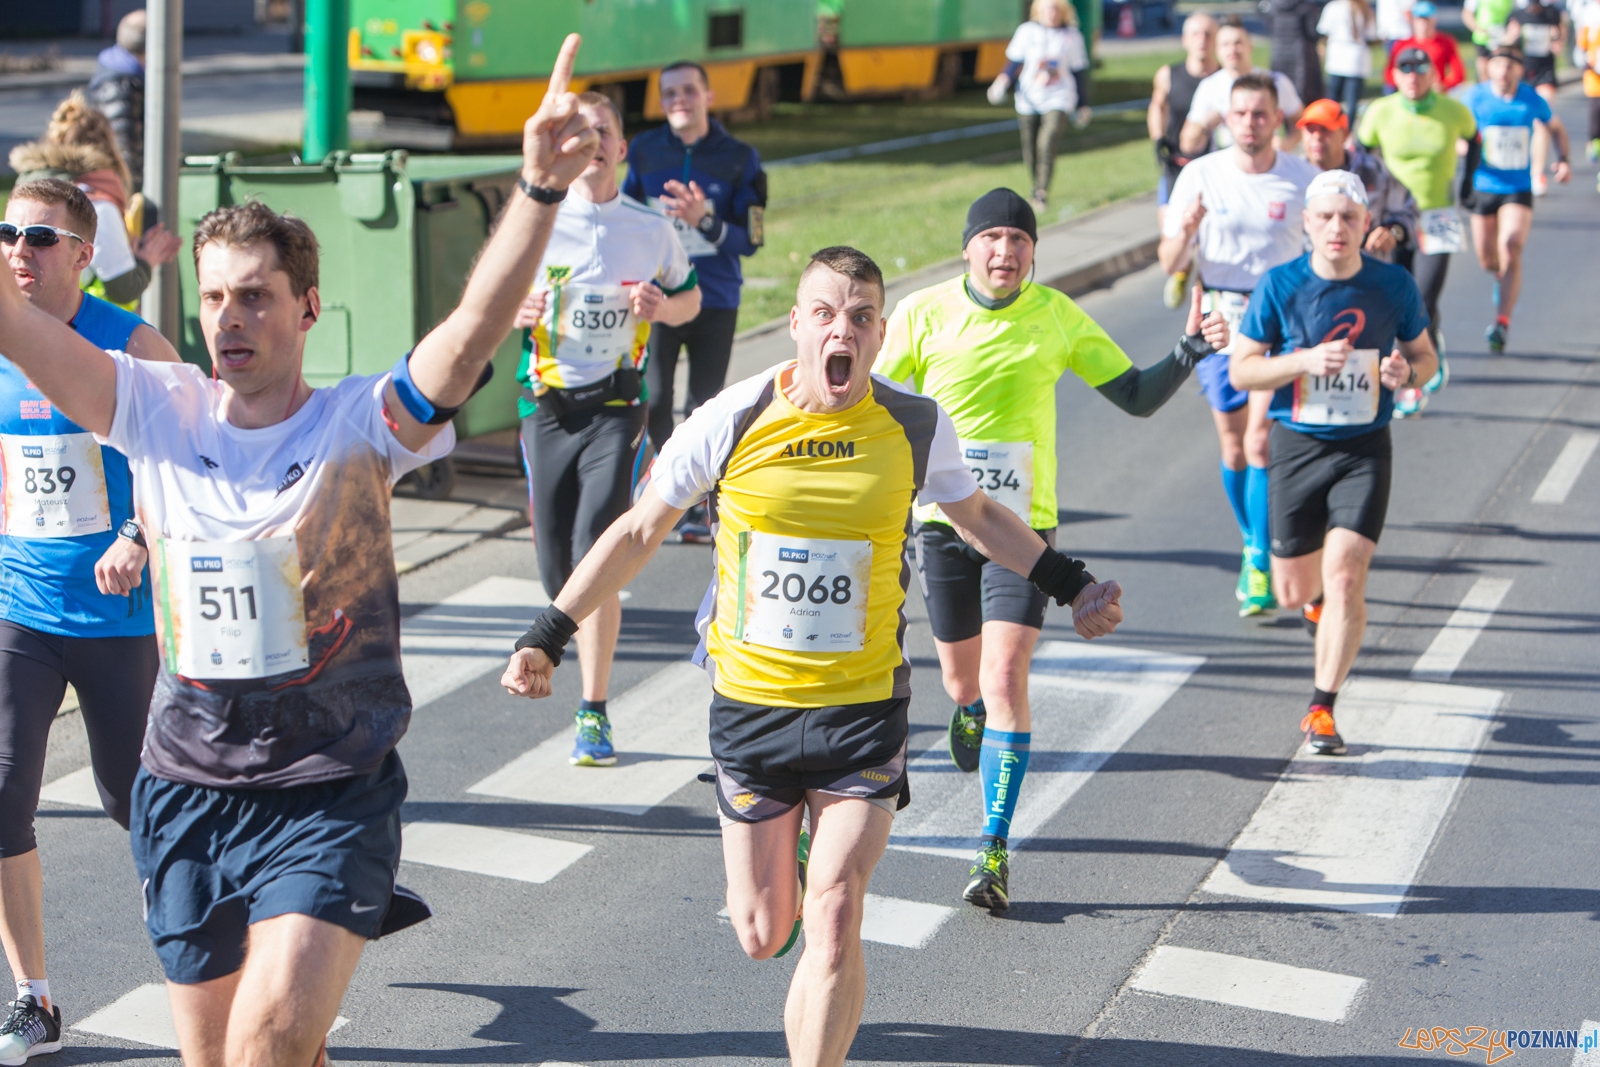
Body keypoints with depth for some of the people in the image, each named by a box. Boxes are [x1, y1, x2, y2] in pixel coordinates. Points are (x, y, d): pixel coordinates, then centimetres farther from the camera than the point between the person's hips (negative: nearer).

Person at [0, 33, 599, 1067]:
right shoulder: (158, 411, 0)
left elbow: (479, 326, -24)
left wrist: (542, 187, -38)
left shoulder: (359, 423, -9)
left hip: (333, 793, -4)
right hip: (187, 787, 4)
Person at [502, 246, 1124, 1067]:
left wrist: (1069, 585, 11)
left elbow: (978, 516, 16)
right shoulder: (732, 421, -9)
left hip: (865, 709, 0)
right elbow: (640, 531, 3)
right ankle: (782, 867, 46)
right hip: (750, 702, 0)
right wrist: (547, 637, -1)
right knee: (762, 935, 9)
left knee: (832, 926, -10)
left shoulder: (915, 427, -6)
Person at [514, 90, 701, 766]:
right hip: (547, 401, 2)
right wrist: (516, 312, -12)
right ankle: (592, 668, 33)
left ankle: (593, 714, -7)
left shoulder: (651, 228, 4)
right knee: (555, 562, 4)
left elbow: (691, 298, 18)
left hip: (616, 404, -2)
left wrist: (663, 306, -5)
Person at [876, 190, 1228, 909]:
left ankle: (994, 849, -10)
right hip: (941, 520, 1)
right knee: (963, 679, 14)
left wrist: (1190, 351, -10)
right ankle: (969, 713, 54)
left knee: (1005, 678, -15)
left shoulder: (1058, 317, -2)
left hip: (1022, 524, -1)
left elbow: (1137, 398, 4)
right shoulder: (923, 312, -4)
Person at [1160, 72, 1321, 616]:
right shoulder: (1200, 175, -2)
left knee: (1261, 442, -13)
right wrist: (1184, 230, -22)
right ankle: (1254, 547, 30)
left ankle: (1261, 569, -9)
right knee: (1234, 446, 10)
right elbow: (1170, 262, -1)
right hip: (1220, 317, 2)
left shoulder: (1304, 179, -3)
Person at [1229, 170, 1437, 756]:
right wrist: (1305, 361, -19)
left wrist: (1407, 372, -12)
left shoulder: (1395, 285, -2)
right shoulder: (1280, 285, -5)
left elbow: (1424, 356, 12)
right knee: (1294, 593, 8)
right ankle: (1325, 596, 47)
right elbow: (1241, 370, -2)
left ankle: (1321, 710, -3)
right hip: (1297, 445, 1)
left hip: (1365, 449, -1)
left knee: (1345, 580, -15)